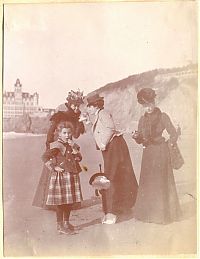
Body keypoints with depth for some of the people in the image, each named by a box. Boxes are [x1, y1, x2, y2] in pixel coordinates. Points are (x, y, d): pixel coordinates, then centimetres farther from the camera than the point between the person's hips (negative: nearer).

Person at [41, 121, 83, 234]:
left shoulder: (73, 145, 10)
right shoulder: (56, 145, -10)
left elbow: (79, 158, 0)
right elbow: (45, 157, -16)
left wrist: (74, 148, -11)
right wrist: (54, 168, -16)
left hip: (73, 175, 7)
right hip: (61, 176, -6)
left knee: (70, 201, 13)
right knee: (60, 201, -1)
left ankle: (66, 222, 29)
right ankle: (60, 225, 11)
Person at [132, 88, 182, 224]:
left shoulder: (163, 116, -4)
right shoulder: (143, 119, 9)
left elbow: (173, 134, -4)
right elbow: (140, 140, 11)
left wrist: (168, 144, -15)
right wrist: (136, 136, -9)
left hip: (161, 152, -4)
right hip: (148, 153, 5)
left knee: (161, 182, -2)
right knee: (147, 182, 7)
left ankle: (163, 213, 10)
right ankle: (148, 212, 19)